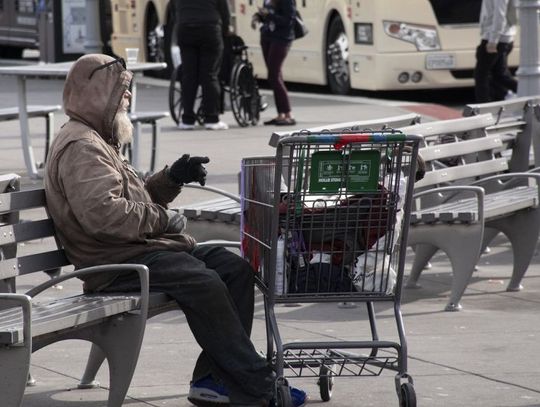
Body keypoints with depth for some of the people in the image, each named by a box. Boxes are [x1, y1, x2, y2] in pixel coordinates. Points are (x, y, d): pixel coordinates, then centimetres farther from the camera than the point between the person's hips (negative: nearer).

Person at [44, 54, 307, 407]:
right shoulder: (81, 147, -11)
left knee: (236, 268, -1)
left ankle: (215, 378, -8)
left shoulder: (99, 142, 25)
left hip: (146, 246, 11)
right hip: (117, 262, -11)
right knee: (204, 283, -29)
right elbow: (102, 212, -26)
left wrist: (172, 179, 12)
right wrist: (162, 219, -16)